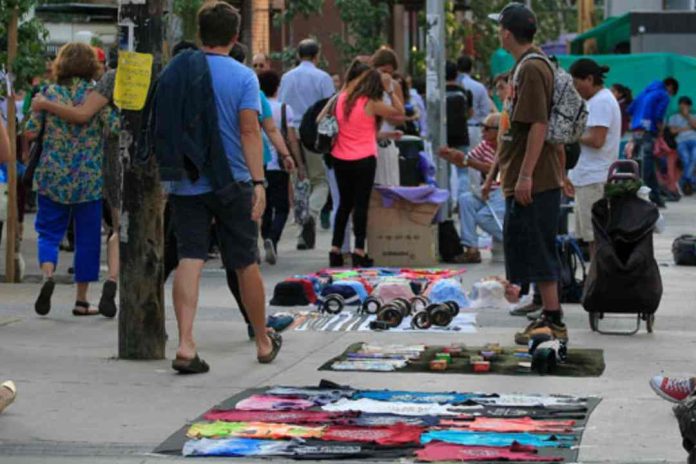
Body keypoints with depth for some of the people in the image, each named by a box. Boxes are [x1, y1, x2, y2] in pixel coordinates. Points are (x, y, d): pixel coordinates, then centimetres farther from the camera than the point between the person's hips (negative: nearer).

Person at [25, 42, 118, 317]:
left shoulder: (50, 93, -1)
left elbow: (30, 132, 0)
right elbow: (115, 129, -13)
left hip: (53, 176, 1)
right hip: (89, 179, -1)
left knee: (49, 232, 10)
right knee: (87, 238, 9)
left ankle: (47, 273, -19)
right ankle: (81, 300, 11)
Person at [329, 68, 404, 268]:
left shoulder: (343, 98, 3)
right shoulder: (371, 104, -12)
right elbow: (399, 111, -5)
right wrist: (390, 90, -3)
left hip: (340, 159, 6)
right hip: (363, 160, -5)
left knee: (344, 203, 15)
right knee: (361, 204, 0)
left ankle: (335, 251, 14)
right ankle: (359, 252, -3)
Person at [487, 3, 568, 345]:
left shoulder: (531, 69, -14)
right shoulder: (525, 66, 17)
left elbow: (538, 125, -21)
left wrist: (525, 175, -23)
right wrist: (495, 173, 27)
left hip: (534, 182, -10)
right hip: (521, 179, 10)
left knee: (537, 251, -7)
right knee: (536, 252, 13)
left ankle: (553, 322, -4)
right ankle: (549, 316, 18)